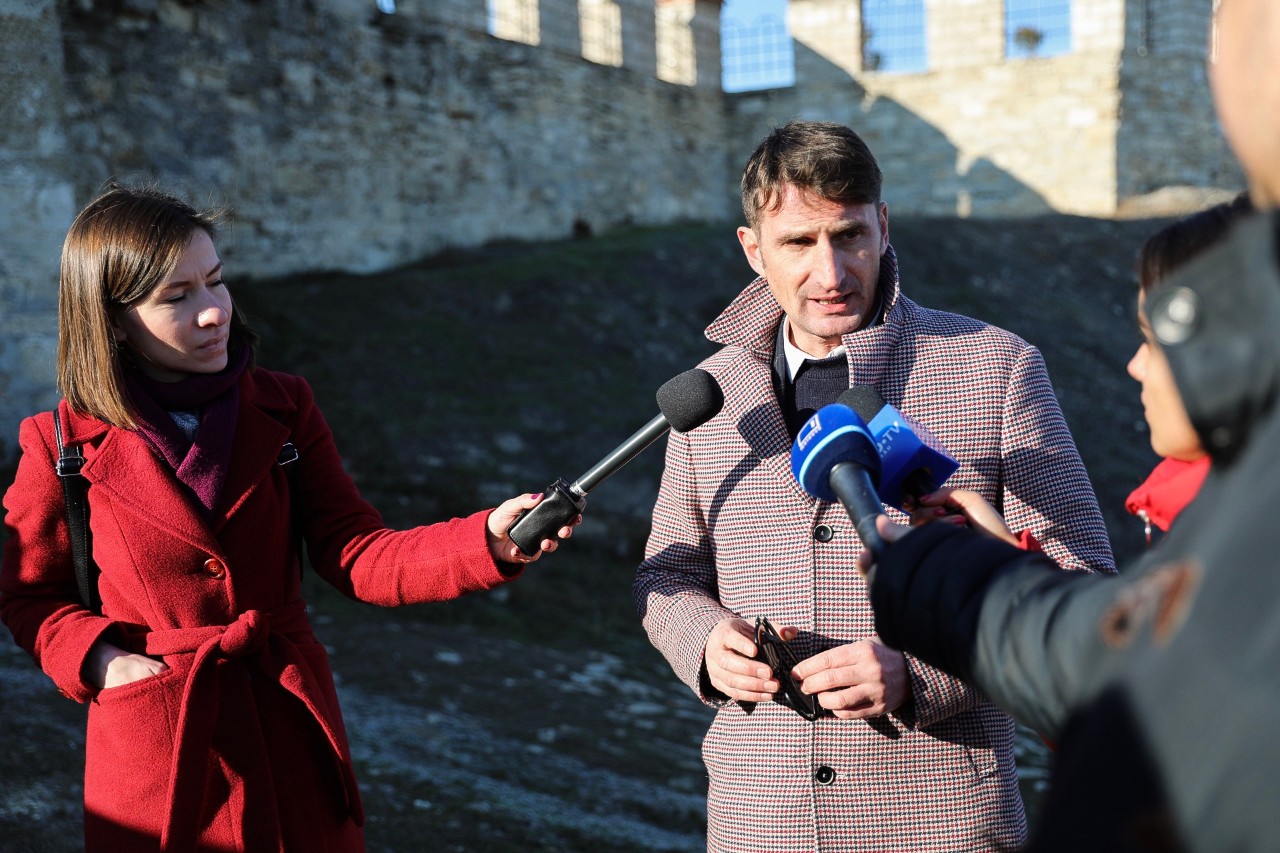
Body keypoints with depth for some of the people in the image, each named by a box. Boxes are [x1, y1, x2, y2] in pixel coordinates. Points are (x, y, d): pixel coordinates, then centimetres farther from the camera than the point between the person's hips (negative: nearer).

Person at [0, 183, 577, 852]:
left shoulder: (283, 409, -2)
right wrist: (100, 659, -13)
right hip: (154, 755, -2)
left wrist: (489, 541, -24)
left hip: (292, 732, 2)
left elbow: (355, 556, -9)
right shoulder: (62, 447, -8)